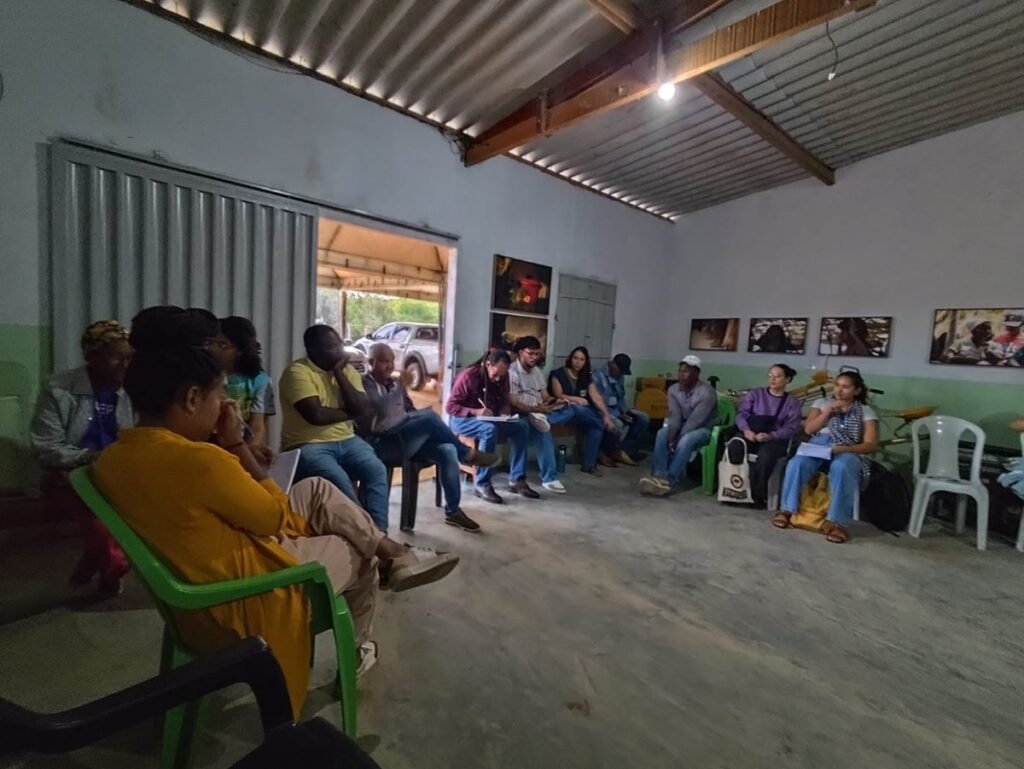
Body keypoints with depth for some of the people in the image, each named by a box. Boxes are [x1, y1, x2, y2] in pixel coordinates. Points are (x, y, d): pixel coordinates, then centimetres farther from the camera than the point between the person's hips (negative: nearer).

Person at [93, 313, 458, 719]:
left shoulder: (111, 458, -2)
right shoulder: (198, 460, -32)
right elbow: (276, 517, -17)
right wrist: (236, 443, -14)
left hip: (192, 595, 9)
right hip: (239, 605, -9)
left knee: (318, 491, 13)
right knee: (357, 555, 13)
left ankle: (397, 553, 23)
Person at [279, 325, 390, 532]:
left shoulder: (347, 370, 7)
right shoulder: (297, 372, -10)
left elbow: (363, 410, -6)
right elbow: (315, 415, -22)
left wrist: (339, 373, -10)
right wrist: (349, 413, -5)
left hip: (346, 441, 5)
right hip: (308, 445, -5)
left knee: (377, 470, -21)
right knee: (338, 480, -30)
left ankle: (379, 529, -13)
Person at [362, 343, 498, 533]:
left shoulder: (393, 382, 18)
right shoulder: (365, 384, -6)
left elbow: (409, 411, 20)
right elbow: (381, 409, -23)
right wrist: (401, 387, -22)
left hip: (406, 438, 7)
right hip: (383, 442, -7)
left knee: (447, 450, -18)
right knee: (429, 416, -29)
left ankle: (453, 511, -8)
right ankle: (468, 454, -10)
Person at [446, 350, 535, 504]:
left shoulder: (502, 378, 0)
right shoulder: (468, 376, -19)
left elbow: (505, 401, 9)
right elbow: (450, 406, -19)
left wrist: (504, 413, -15)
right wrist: (476, 412, -31)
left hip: (490, 419, 7)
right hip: (463, 419, -6)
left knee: (521, 426, -15)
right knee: (490, 429, -37)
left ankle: (516, 479, -10)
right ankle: (481, 484, -26)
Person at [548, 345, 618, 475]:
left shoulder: (587, 378, 9)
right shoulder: (558, 374, -4)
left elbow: (596, 397, -3)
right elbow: (558, 396, -13)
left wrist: (606, 415, -17)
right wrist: (576, 399, -29)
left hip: (584, 411, 4)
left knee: (595, 425, -26)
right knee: (577, 408, -37)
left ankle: (589, 464, -21)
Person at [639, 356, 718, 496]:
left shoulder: (707, 392, -23)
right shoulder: (673, 390, -6)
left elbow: (694, 421, -28)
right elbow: (675, 416, -13)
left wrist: (677, 439, -30)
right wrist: (671, 436, -29)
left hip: (704, 428, -5)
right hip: (683, 426, 5)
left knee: (685, 441, -36)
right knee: (662, 434, -24)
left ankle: (669, 481, -35)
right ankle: (658, 476, -31)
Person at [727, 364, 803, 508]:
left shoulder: (792, 402, 13)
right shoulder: (755, 393, 18)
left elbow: (791, 428, -1)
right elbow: (741, 413, 4)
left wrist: (770, 436, -20)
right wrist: (746, 429, -18)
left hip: (775, 440, -1)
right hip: (750, 434, 1)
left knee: (766, 456, -37)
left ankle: (758, 496, -21)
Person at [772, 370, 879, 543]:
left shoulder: (866, 412, 12)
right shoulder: (821, 403, 19)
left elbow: (871, 444, 0)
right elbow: (808, 429, 7)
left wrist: (844, 448, -18)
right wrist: (828, 411, -4)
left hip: (848, 452, -2)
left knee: (840, 468, -40)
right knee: (797, 463, -33)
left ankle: (838, 522, -36)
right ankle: (788, 510, -23)